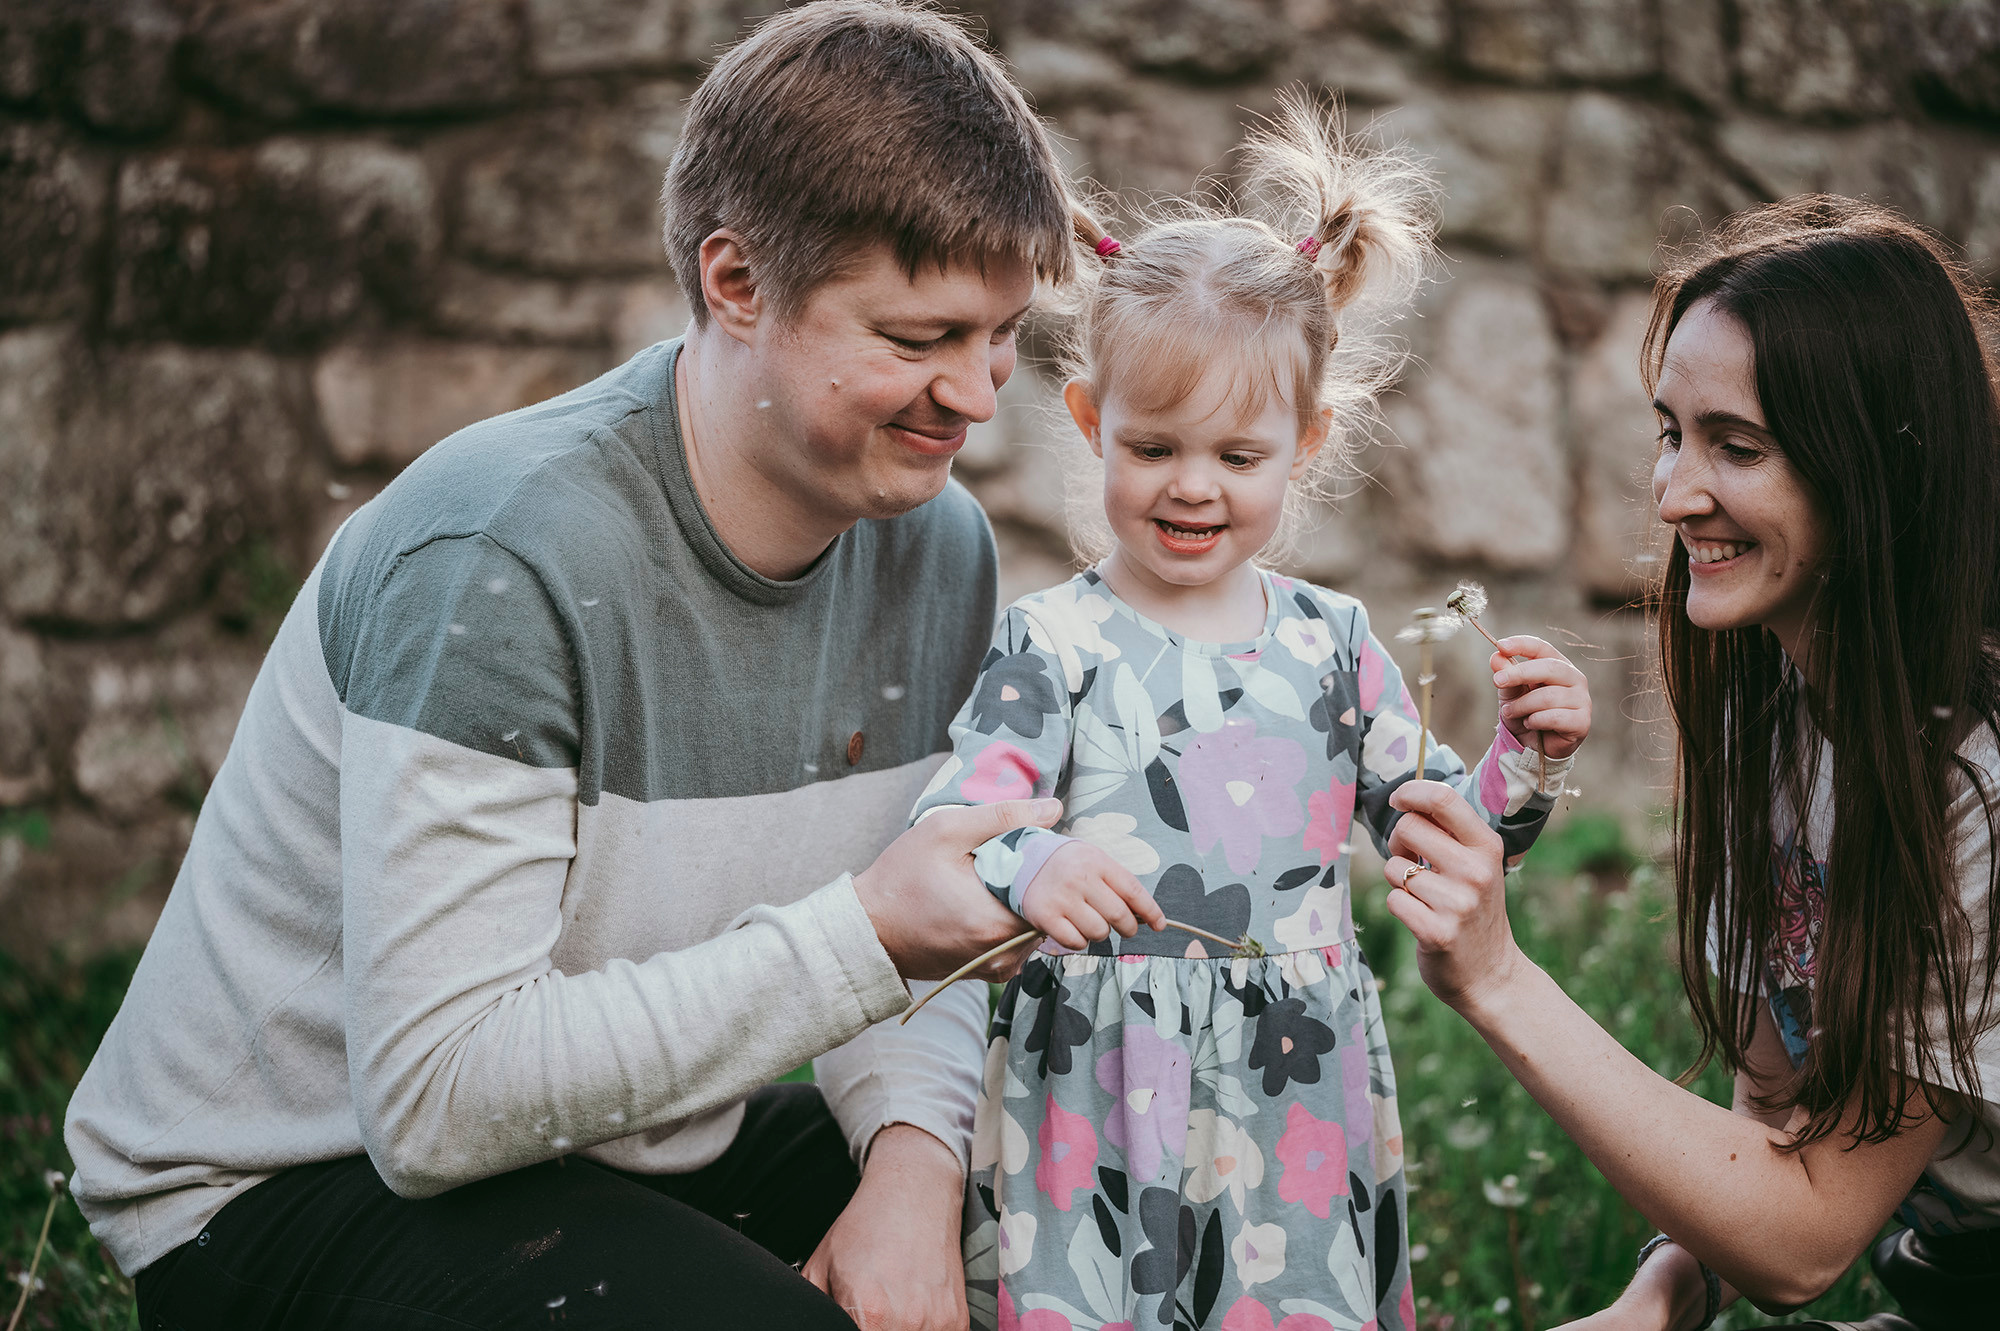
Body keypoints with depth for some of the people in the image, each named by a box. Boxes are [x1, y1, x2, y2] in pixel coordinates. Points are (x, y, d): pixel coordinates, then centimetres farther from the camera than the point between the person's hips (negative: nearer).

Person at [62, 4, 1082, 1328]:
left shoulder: (937, 545, -3)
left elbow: (905, 944, 6)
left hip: (637, 1144, 6)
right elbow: (439, 1102, -28)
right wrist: (864, 931, -31)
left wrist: (912, 1145, -15)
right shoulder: (499, 558, -26)